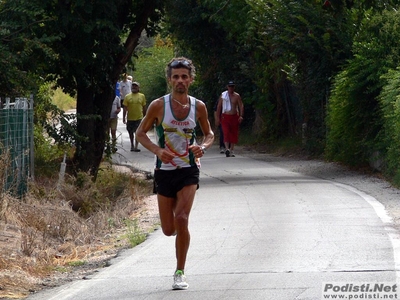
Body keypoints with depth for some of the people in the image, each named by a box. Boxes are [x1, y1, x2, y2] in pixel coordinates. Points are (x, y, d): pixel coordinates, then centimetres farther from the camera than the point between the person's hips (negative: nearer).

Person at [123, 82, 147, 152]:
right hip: (130, 118, 1)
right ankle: (132, 145, 27)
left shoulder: (142, 96, 4)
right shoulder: (127, 96, 1)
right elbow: (125, 108, 0)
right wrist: (124, 118, -6)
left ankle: (136, 146, -9)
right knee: (131, 132, 12)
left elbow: (144, 107, 9)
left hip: (139, 118, -1)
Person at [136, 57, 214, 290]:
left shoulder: (198, 107, -1)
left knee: (181, 218, -20)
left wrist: (203, 147, -10)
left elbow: (209, 134, 13)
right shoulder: (158, 106, -6)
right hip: (165, 171, 0)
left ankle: (180, 272, -8)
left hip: (189, 170, 0)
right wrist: (157, 150, -16)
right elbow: (141, 133, 2)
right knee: (169, 229, 3)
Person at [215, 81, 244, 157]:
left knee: (234, 134, 4)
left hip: (234, 117, 1)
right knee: (226, 132, -17)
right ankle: (227, 149, -30)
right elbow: (219, 107, 8)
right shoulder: (223, 95, 5)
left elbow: (241, 106, 1)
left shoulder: (237, 96, 4)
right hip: (225, 116, -1)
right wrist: (217, 118, 4)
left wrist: (241, 116, -13)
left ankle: (231, 150, 16)